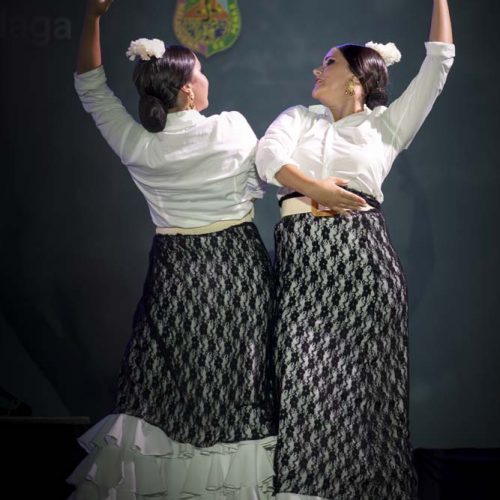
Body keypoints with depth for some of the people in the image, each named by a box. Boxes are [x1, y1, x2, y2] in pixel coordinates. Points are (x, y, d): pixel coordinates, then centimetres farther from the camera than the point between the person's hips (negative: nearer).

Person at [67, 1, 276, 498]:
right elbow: (259, 183, 5)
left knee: (169, 381, 10)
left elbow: (91, 88, 6)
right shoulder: (233, 128, -12)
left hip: (176, 268, 1)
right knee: (237, 379, 7)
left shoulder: (136, 145, -7)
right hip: (238, 264, -1)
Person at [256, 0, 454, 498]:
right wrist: (314, 189, -14)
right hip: (301, 254, 1)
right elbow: (269, 153, 0)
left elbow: (437, 66, 10)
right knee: (305, 372, -5)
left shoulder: (386, 123, 15)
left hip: (362, 251, -1)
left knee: (364, 372, -3)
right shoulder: (297, 117, 20)